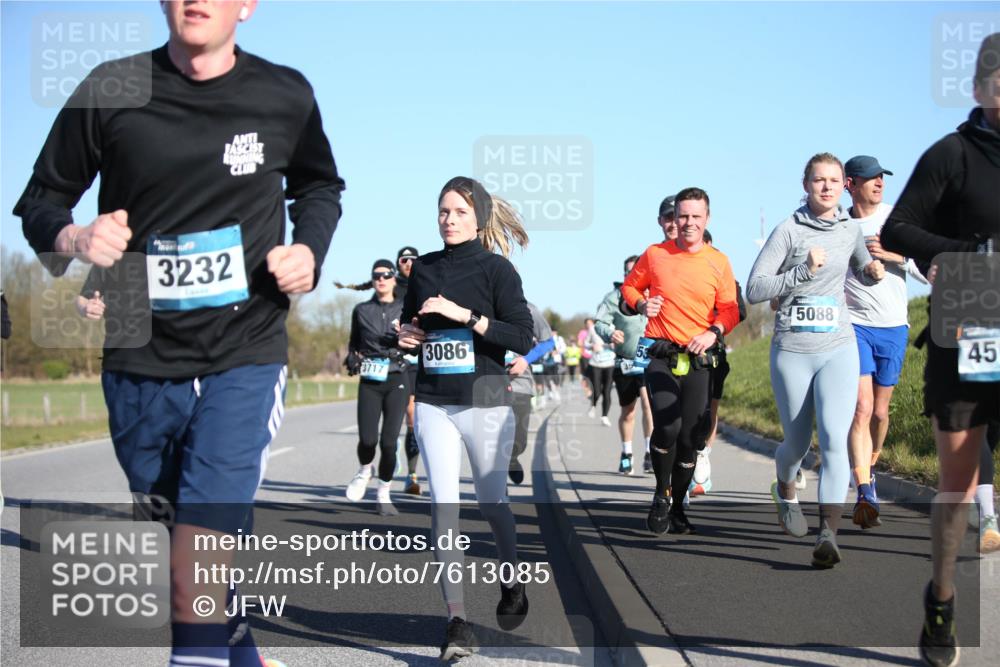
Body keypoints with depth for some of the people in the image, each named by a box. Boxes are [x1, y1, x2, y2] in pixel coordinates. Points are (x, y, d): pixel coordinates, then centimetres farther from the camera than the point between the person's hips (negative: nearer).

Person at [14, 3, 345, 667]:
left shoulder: (285, 96, -2)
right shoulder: (110, 90, -5)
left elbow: (319, 186, 18)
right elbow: (42, 200, 4)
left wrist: (309, 249, -2)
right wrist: (71, 239, -17)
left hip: (244, 361, -2)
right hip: (140, 363, 2)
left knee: (196, 577, -16)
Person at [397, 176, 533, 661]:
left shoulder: (495, 268, -4)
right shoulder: (424, 268, 9)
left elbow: (523, 338, -12)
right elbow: (410, 321, 25)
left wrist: (465, 315, -20)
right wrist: (405, 335, 1)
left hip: (485, 400, -3)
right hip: (433, 402, 3)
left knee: (491, 502, 11)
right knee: (443, 507, -8)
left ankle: (511, 583, 38)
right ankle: (456, 620, -8)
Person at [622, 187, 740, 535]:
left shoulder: (718, 262, 4)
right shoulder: (654, 254, 3)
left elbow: (730, 310, 7)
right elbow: (629, 286, 16)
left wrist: (714, 332, -12)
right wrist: (641, 304, -5)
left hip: (698, 360, 2)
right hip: (662, 357, -2)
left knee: (689, 438, 5)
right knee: (667, 428, -21)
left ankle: (678, 507, 23)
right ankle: (661, 493, 3)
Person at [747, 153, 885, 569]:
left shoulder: (851, 230, 8)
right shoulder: (789, 230, -5)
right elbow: (754, 290, -10)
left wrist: (873, 272, 5)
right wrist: (803, 271, -20)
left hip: (838, 349, 2)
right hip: (792, 351, -2)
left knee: (834, 438, -17)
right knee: (798, 442, 10)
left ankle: (828, 535, -21)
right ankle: (785, 488, 46)